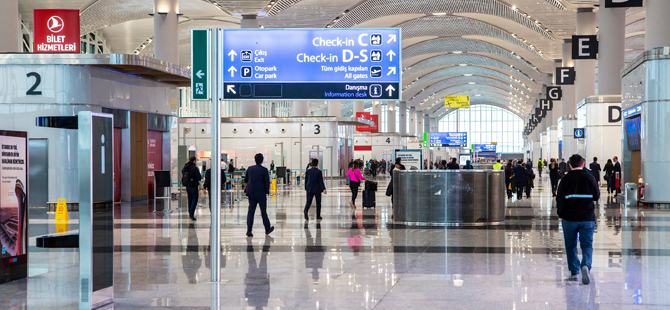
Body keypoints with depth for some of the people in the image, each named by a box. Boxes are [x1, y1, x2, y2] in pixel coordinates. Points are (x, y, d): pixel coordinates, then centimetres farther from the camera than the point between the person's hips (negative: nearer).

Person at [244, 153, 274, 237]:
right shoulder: (264, 170, -10)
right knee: (263, 211, 9)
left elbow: (245, 180, 13)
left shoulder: (250, 168, 1)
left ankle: (249, 230, -5)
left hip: (251, 193, 3)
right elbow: (267, 182, -9)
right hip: (261, 193, -3)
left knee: (251, 211, 3)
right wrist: (267, 191, 4)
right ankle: (267, 229, 21)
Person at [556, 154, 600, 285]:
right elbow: (597, 196, 4)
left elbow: (560, 199, -4)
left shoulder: (566, 179, -3)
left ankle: (574, 272, 12)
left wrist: (560, 215, 7)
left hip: (569, 218, 0)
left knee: (571, 246, 12)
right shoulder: (589, 177, -1)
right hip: (587, 218, 0)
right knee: (587, 244, 3)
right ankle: (586, 265, -23)